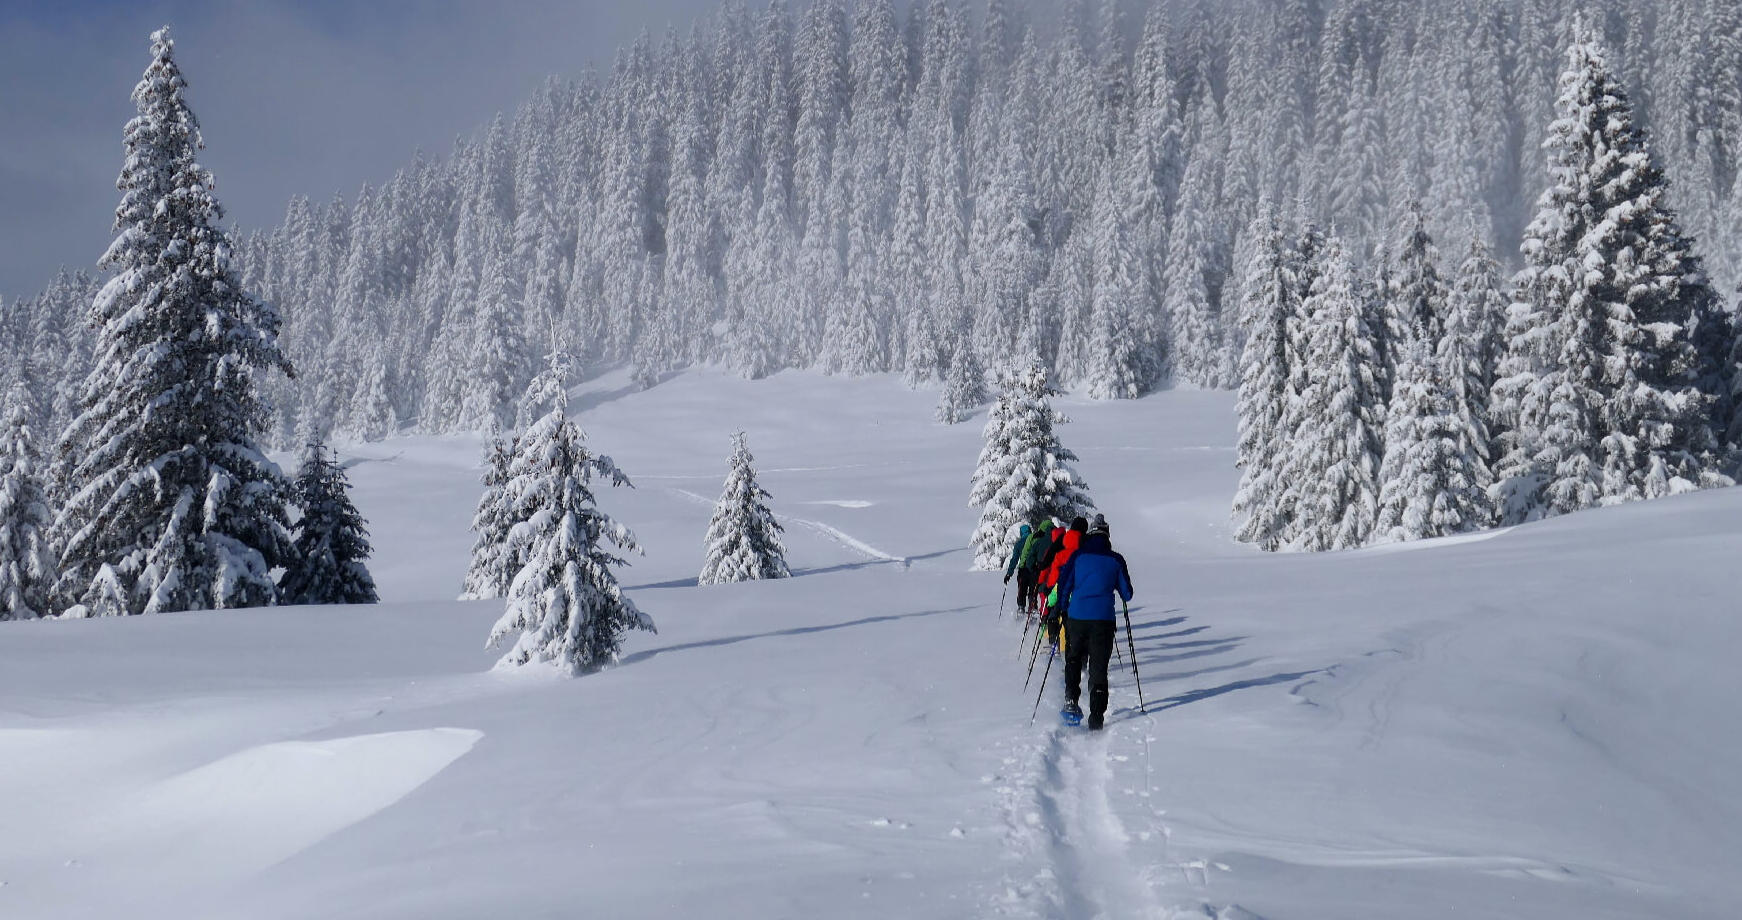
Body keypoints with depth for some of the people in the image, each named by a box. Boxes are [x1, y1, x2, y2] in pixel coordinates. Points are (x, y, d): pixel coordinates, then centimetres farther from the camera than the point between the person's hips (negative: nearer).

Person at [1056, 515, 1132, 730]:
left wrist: (1062, 610, 16)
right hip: (1103, 620, -1)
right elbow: (1127, 594, 8)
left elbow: (1063, 585, 3)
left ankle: (1071, 700, 3)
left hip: (1076, 618, 1)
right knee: (1098, 668, 4)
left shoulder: (1077, 556, 5)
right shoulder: (1116, 560, 4)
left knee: (1073, 659, 22)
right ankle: (1096, 717, 0)